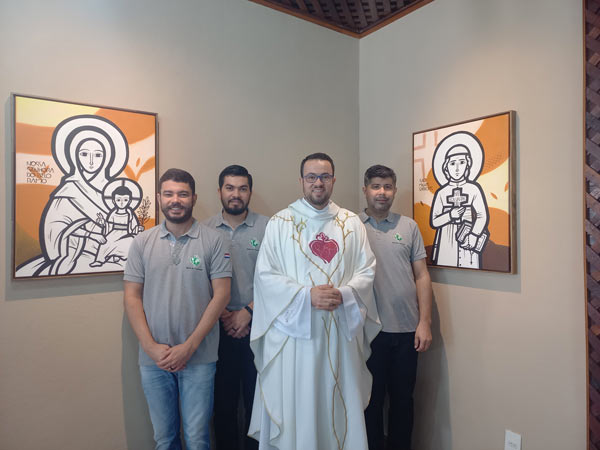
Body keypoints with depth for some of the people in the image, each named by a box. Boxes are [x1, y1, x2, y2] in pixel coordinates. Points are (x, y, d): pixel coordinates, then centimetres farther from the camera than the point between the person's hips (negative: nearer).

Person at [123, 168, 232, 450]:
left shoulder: (213, 241, -5)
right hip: (153, 358, 2)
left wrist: (189, 346, -12)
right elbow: (132, 297, 2)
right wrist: (151, 347, -7)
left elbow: (221, 295, -8)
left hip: (199, 357, -2)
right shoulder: (142, 243, 3)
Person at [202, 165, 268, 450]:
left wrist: (247, 312, -10)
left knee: (256, 397, 7)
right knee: (223, 398, 12)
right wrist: (222, 315, -6)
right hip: (219, 327, 1)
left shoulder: (266, 227, -1)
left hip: (256, 325, -1)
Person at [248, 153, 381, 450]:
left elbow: (367, 271, 4)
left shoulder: (352, 223, 7)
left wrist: (343, 294, -14)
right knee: (294, 405, 7)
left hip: (341, 330, 2)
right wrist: (306, 295, -17)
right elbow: (265, 275, -5)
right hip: (293, 329, -2)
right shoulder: (280, 223, -1)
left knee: (340, 404, 12)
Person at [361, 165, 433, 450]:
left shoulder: (409, 226, 4)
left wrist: (425, 322, -1)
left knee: (403, 397, 16)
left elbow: (422, 275, 4)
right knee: (371, 399, 13)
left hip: (407, 330, 2)